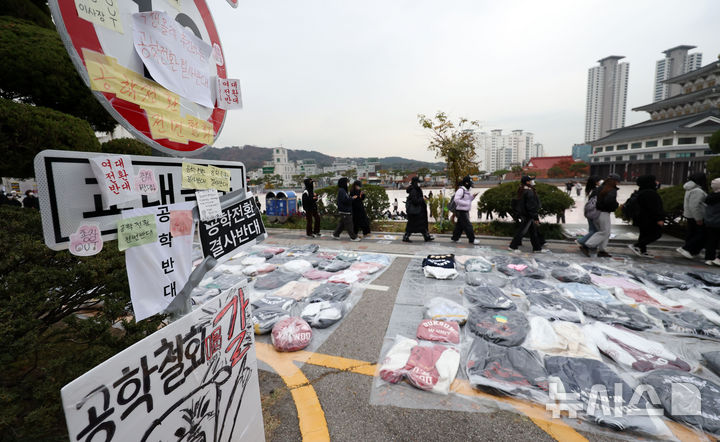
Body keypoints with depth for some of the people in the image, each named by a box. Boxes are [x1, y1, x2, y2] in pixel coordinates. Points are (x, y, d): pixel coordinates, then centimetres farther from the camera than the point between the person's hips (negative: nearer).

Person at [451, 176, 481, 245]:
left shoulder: (467, 191, 17)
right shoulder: (460, 190, -15)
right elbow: (457, 200, -24)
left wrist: (473, 196, 7)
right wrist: (466, 203, -22)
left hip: (465, 211, 10)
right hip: (461, 211, -10)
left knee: (460, 226, 13)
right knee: (468, 226, -7)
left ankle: (454, 238, 20)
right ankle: (472, 240, -2)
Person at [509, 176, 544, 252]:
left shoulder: (522, 191, 9)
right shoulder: (529, 192, -20)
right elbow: (531, 206, -22)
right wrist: (535, 217, -18)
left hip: (523, 214, 10)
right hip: (528, 215, -10)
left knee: (533, 231, 15)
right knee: (522, 230, -1)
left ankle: (537, 248, 22)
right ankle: (513, 246, 8)